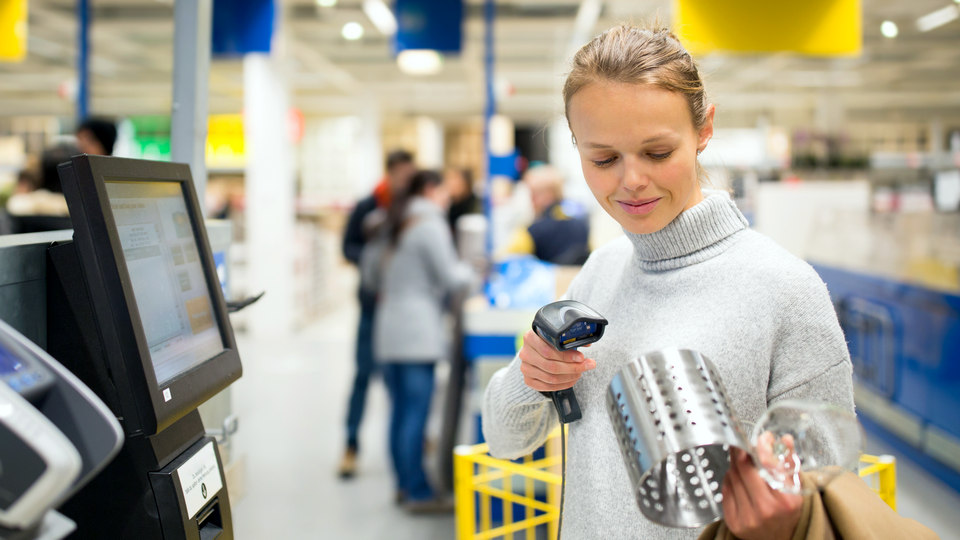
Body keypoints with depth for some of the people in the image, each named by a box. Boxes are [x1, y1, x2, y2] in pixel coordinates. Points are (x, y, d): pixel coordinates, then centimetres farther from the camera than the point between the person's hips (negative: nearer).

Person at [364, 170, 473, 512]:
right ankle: (418, 494, -3)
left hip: (387, 330, 8)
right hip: (417, 332, -8)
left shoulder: (395, 225, 18)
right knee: (415, 413, -6)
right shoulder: (430, 224, -7)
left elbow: (369, 262, 24)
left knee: (400, 411, 11)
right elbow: (450, 277, -9)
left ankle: (404, 485, 18)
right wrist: (471, 271, 10)